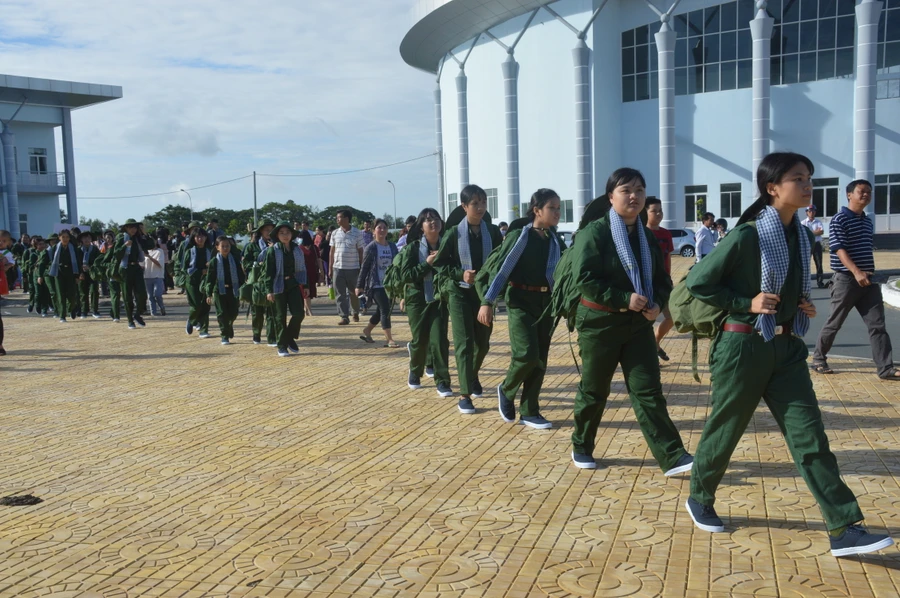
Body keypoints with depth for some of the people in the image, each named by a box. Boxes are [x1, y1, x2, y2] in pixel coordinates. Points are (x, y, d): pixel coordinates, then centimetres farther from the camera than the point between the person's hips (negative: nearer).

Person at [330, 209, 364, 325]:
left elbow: (360, 251, 1)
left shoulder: (357, 233, -3)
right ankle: (344, 317, 3)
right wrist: (330, 267, 6)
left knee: (353, 293, 10)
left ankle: (356, 312, 32)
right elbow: (332, 251, 10)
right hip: (338, 268, 2)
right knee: (341, 294, 0)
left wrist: (361, 267, -1)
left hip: (353, 268, -2)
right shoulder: (335, 234, 6)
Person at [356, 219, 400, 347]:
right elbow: (364, 267, -5)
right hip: (376, 285, -6)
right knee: (385, 310, -11)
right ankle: (389, 339, -8)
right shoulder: (371, 247, -6)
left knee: (381, 311, 14)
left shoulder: (392, 246, 8)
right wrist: (359, 286, -5)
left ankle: (366, 331, 33)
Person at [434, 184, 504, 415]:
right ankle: (465, 394, 0)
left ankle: (473, 375, 43)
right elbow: (439, 264, -3)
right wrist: (460, 274, -18)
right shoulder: (454, 233, -8)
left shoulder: (493, 232, -1)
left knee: (483, 342, 14)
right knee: (464, 343, -6)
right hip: (460, 294, -3)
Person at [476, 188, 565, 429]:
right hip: (520, 302, -6)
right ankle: (506, 389, 14)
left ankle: (529, 412, 16)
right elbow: (499, 268, -13)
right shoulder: (519, 235, -10)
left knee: (540, 359, 5)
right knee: (527, 354, -16)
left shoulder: (555, 240, 8)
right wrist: (487, 302, -19)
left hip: (545, 303, 6)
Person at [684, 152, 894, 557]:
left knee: (809, 435, 2)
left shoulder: (801, 236, 7)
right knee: (725, 430, 9)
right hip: (744, 346, -6)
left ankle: (843, 530, 4)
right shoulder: (748, 235, -16)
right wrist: (746, 304, -18)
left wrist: (804, 307, 4)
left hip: (787, 347, 7)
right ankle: (699, 500, 31)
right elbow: (697, 282, -13)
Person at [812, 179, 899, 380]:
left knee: (877, 325, 0)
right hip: (846, 279, -6)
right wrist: (856, 272, -31)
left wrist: (868, 274, 19)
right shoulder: (839, 219, -9)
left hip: (869, 280, 6)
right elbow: (839, 249, -19)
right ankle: (818, 358, 21)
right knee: (834, 323, 4)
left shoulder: (868, 222, 14)